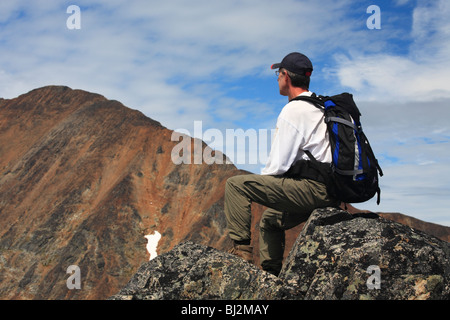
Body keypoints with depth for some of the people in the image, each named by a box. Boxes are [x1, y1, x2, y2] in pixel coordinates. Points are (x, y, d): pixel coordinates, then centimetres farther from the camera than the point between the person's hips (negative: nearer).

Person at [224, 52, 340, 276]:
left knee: (236, 185, -9)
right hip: (332, 192, 10)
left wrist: (260, 179, 7)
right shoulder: (322, 106, 18)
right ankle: (271, 274, 26)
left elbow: (278, 165, -15)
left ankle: (241, 247, -9)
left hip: (314, 187, -10)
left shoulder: (293, 110, -11)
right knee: (270, 219, 28)